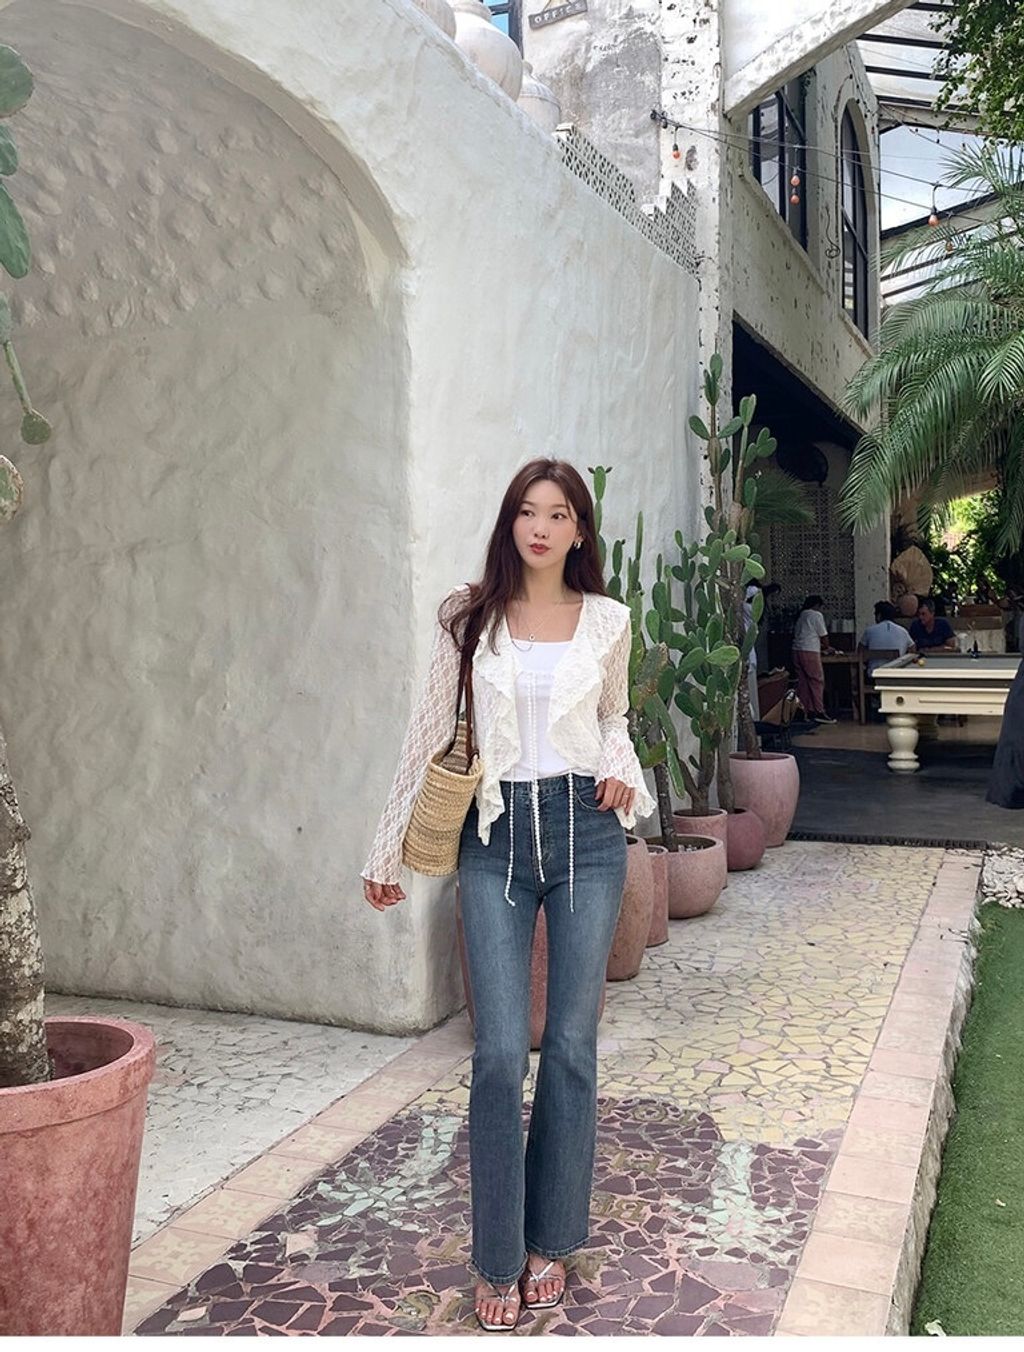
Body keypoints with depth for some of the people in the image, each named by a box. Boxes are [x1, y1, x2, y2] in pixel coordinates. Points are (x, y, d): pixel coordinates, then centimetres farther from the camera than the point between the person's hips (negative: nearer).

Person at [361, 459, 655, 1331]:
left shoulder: (608, 622, 5)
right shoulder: (469, 618, 2)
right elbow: (431, 732, 6)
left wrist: (624, 775, -2)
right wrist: (390, 850, 8)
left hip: (585, 831, 1)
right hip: (496, 836, -1)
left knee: (572, 1046, 7)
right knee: (500, 1052, -3)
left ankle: (551, 1242, 26)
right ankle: (499, 1259, 15)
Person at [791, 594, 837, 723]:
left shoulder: (801, 615, 20)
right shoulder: (816, 615, -3)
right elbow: (823, 636, -1)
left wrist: (820, 647, 30)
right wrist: (827, 648, 18)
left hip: (797, 650, 8)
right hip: (810, 652, -8)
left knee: (803, 682, 8)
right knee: (817, 681, -4)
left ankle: (808, 711, 10)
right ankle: (819, 712, -6)